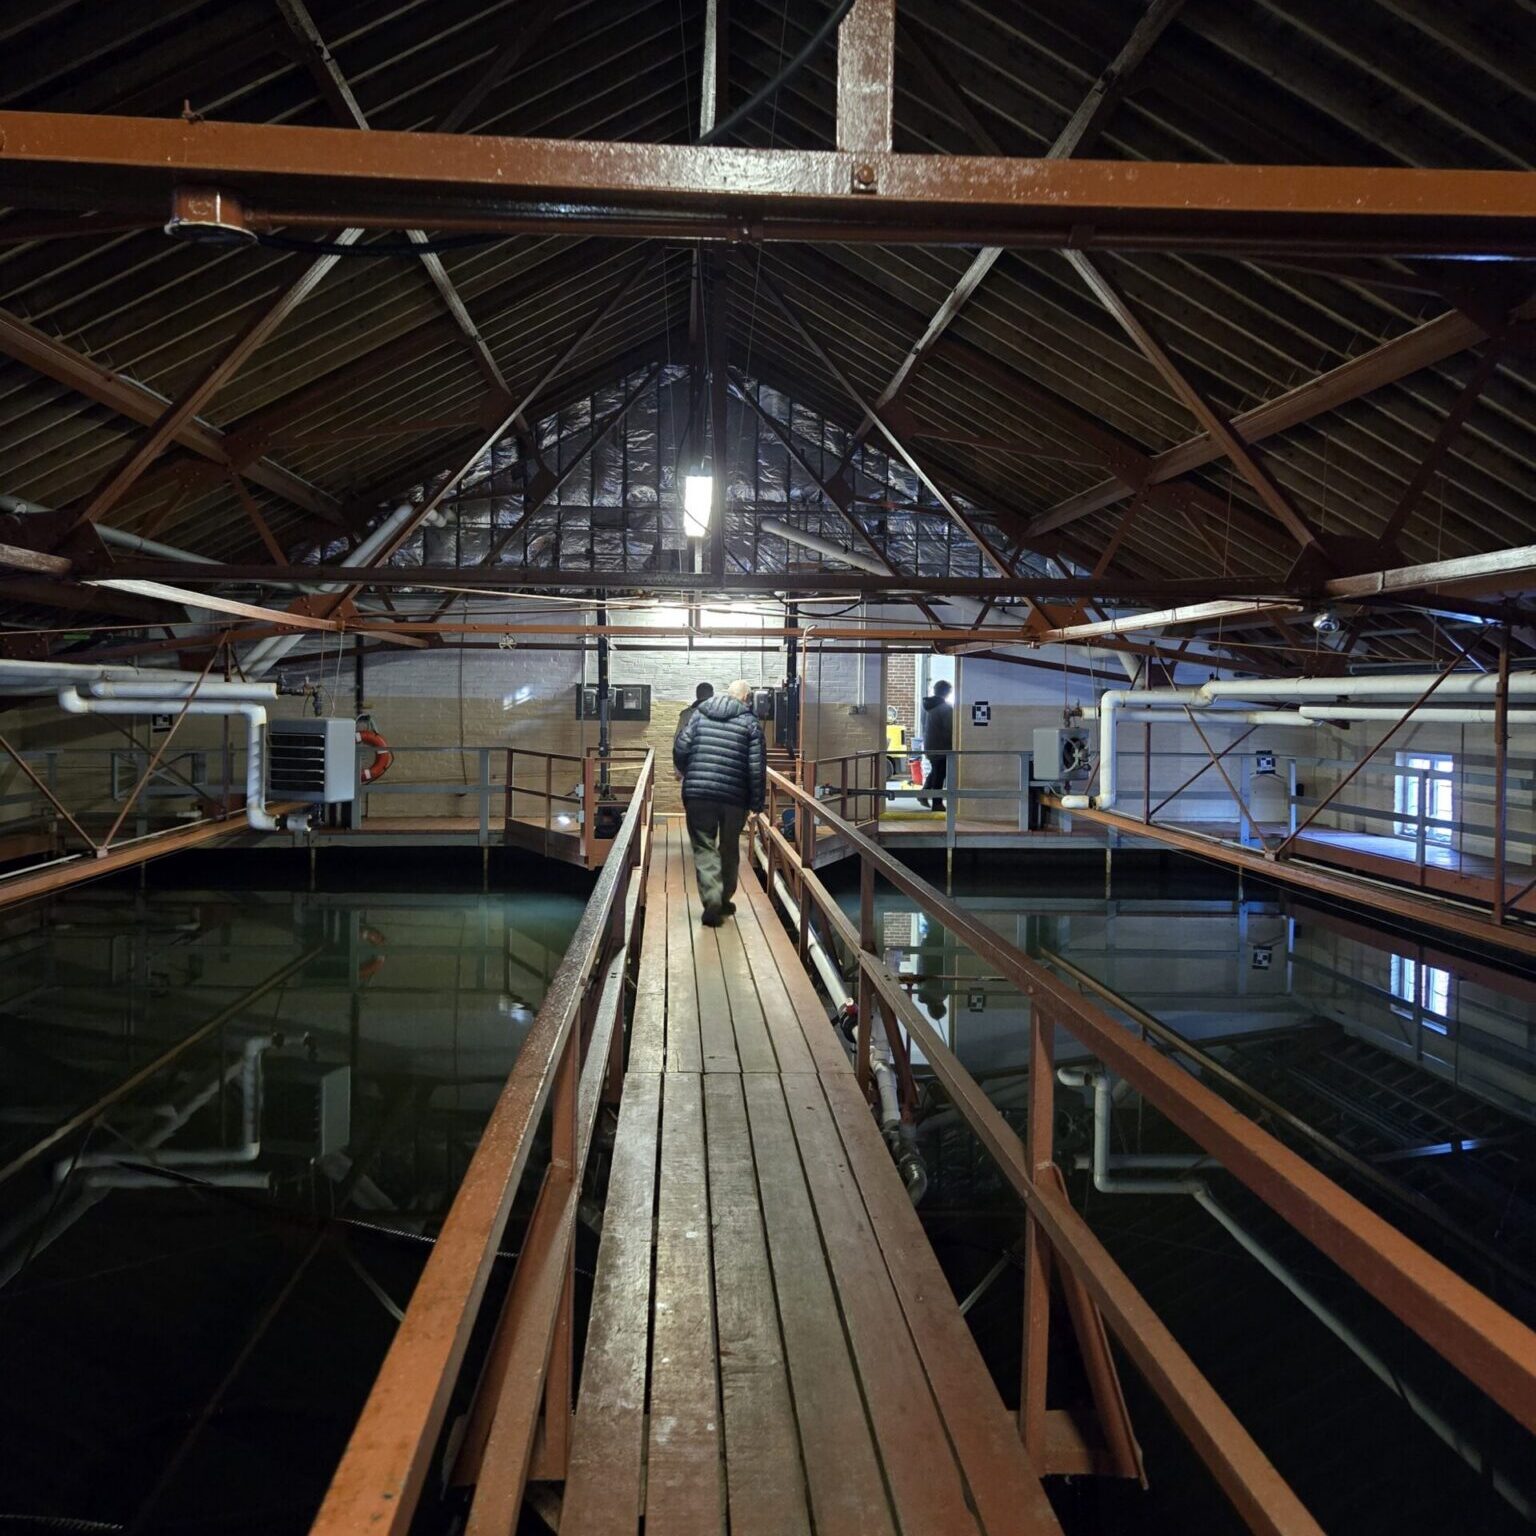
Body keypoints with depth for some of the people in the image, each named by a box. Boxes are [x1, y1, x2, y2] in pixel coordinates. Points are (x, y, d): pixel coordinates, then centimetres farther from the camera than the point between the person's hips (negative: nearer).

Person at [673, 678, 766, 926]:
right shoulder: (750, 723, 0)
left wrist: (688, 775, 20)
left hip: (697, 793, 0)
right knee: (730, 848, 17)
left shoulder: (700, 714, 7)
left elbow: (680, 749, 2)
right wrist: (756, 803, 1)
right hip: (734, 796, 0)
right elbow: (757, 767, -6)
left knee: (704, 846, 4)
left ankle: (712, 898, -13)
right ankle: (725, 900, 28)